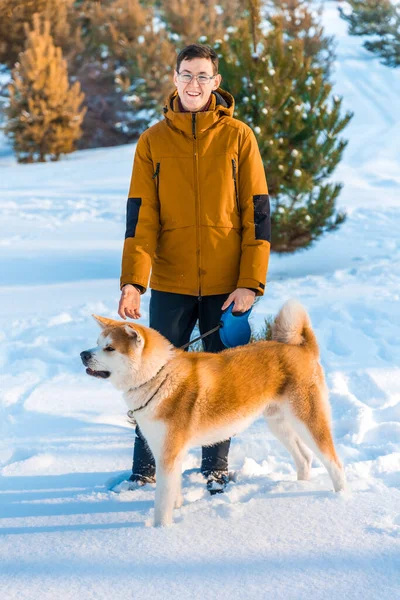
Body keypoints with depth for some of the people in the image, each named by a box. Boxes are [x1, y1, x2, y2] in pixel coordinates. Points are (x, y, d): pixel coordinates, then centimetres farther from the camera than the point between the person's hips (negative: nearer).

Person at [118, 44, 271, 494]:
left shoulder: (238, 137, 0)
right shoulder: (153, 141, 3)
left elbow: (257, 213, -1)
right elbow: (141, 217, -2)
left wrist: (251, 283, -9)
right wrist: (133, 281, -14)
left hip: (226, 287, 0)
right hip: (170, 285, 1)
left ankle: (215, 469, 22)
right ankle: (144, 468, 18)